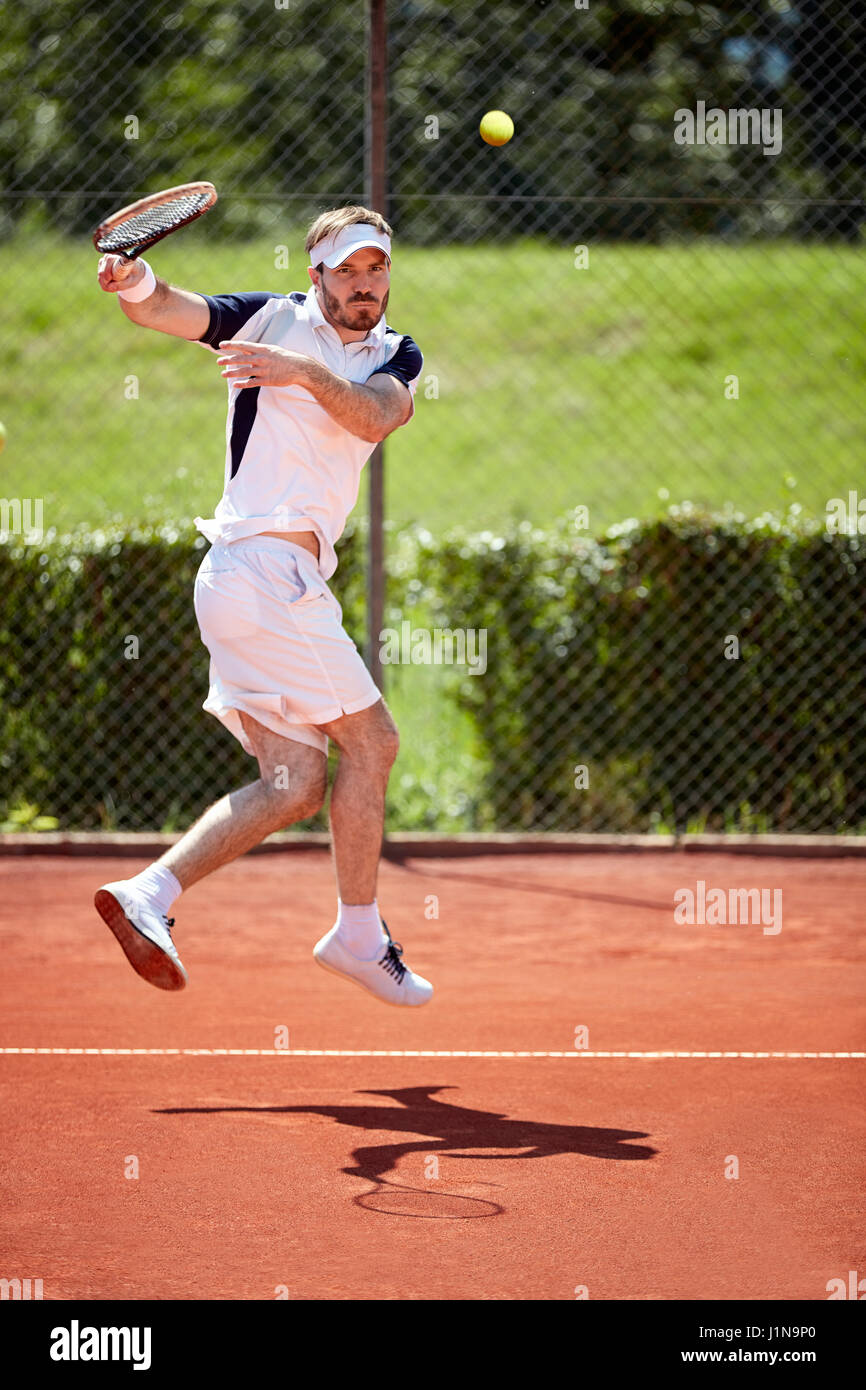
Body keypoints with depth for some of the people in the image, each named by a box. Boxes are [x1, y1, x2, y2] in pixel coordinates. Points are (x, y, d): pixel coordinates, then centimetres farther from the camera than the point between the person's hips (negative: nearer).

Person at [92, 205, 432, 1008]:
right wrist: (137, 285, -33)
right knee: (369, 739, -4)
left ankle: (150, 893, -5)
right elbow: (165, 311, -11)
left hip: (288, 578, 7)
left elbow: (376, 415, -9)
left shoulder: (396, 357, 13)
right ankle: (360, 936, 6)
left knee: (295, 784, 0)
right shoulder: (274, 319, 0)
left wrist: (307, 373, -27)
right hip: (263, 568, -7)